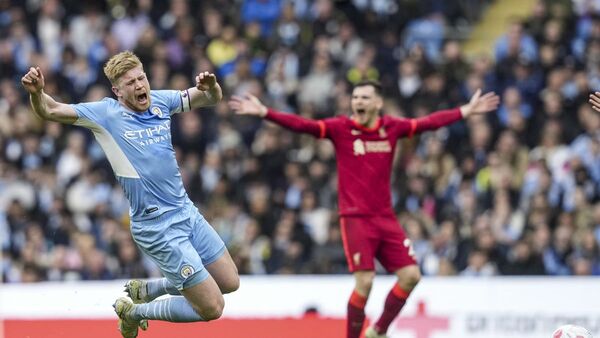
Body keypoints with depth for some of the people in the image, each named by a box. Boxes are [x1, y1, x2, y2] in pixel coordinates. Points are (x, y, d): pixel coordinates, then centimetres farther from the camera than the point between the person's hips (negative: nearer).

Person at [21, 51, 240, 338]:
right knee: (211, 308, -7)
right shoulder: (105, 113, -11)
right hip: (159, 227, -7)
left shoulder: (160, 100, 2)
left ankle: (145, 290, 31)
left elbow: (212, 99, 9)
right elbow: (50, 111, -15)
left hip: (187, 213, 7)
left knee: (230, 283, 19)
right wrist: (37, 93, -37)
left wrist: (211, 85, -15)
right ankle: (133, 312, 14)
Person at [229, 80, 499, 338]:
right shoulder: (340, 128, -5)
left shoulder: (392, 128, 5)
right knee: (364, 282, -13)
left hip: (385, 218, 4)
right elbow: (302, 125, -15)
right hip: (355, 218, -4)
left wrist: (467, 111, 13)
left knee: (411, 275, -1)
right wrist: (264, 112, -26)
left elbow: (431, 122, 12)